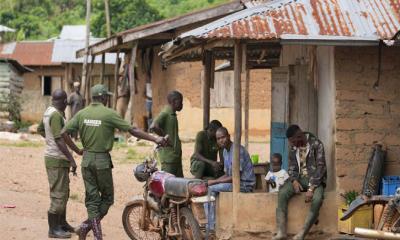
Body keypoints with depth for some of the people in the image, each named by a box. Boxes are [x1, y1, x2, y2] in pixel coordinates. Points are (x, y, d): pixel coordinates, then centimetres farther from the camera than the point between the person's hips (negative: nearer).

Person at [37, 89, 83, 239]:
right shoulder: (56, 115, -21)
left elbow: (40, 129, 24)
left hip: (54, 157, 10)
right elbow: (59, 139, -26)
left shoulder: (49, 111, 8)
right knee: (58, 194, -5)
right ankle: (54, 229, 0)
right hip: (57, 160, -10)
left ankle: (62, 223, 29)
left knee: (64, 192, 19)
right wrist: (71, 159, -26)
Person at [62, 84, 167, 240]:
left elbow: (64, 133, -2)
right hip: (102, 159, -5)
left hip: (87, 159, 5)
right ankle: (86, 226, -2)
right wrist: (155, 139, -6)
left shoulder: (82, 114, 2)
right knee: (107, 197, 10)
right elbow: (132, 130, -12)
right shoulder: (109, 114, -11)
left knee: (92, 198, 11)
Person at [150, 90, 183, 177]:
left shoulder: (173, 115, 16)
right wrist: (165, 137, -20)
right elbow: (153, 127, -29)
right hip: (168, 155, -10)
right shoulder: (165, 114, -14)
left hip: (176, 155, 10)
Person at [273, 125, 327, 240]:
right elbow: (292, 167, 11)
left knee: (317, 199, -36)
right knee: (282, 193, -25)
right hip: (299, 178, 4)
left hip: (315, 179, -4)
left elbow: (320, 167, -15)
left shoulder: (316, 144, -11)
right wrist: (294, 180, -12)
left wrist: (311, 189, -24)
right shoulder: (293, 147, 7)